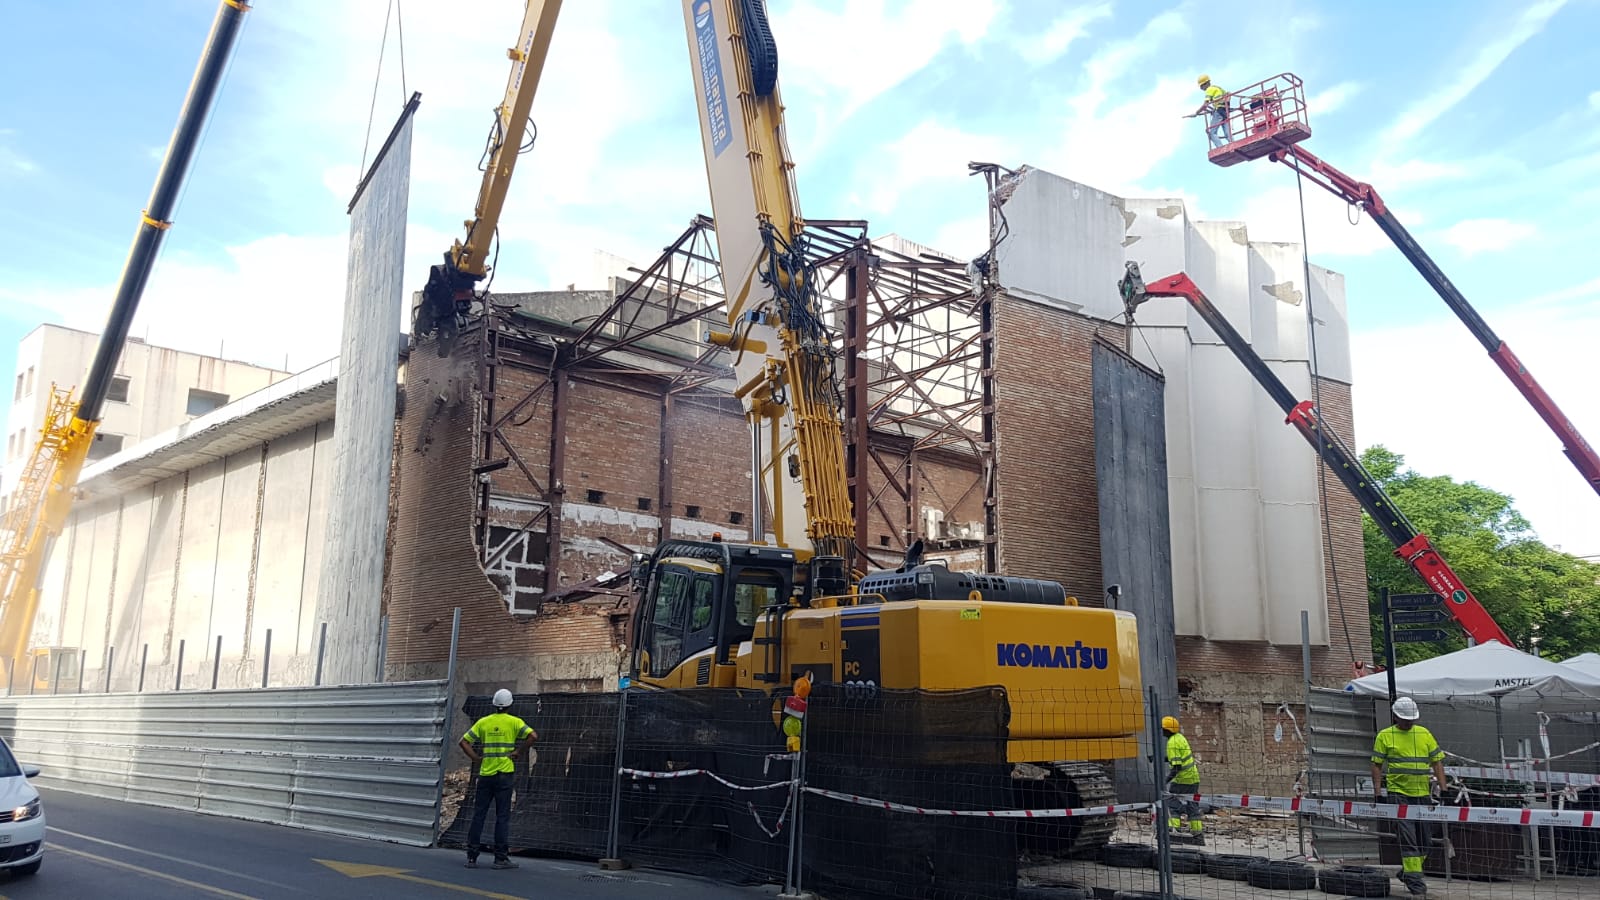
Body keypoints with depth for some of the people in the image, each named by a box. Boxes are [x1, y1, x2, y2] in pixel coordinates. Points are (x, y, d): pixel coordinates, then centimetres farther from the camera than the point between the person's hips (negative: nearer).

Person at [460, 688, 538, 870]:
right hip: (505, 774, -3)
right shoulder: (514, 722, -2)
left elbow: (464, 742, 3)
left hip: (485, 774, 3)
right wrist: (518, 751, -6)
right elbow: (533, 736, -15)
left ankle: (471, 857, 10)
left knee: (479, 814, 8)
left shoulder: (483, 722, 7)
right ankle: (501, 858, 2)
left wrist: (477, 759, 5)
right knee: (502, 816, 2)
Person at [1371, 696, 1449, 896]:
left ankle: (1407, 872, 29)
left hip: (1423, 794, 4)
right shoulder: (1385, 736, -1)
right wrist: (1378, 792, -6)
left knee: (1423, 837, 10)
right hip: (1398, 793, -4)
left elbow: (1437, 762, 11)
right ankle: (1414, 879, -8)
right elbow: (1377, 765, 0)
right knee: (1408, 838, -10)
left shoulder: (1425, 734, 8)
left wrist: (1443, 788, 2)